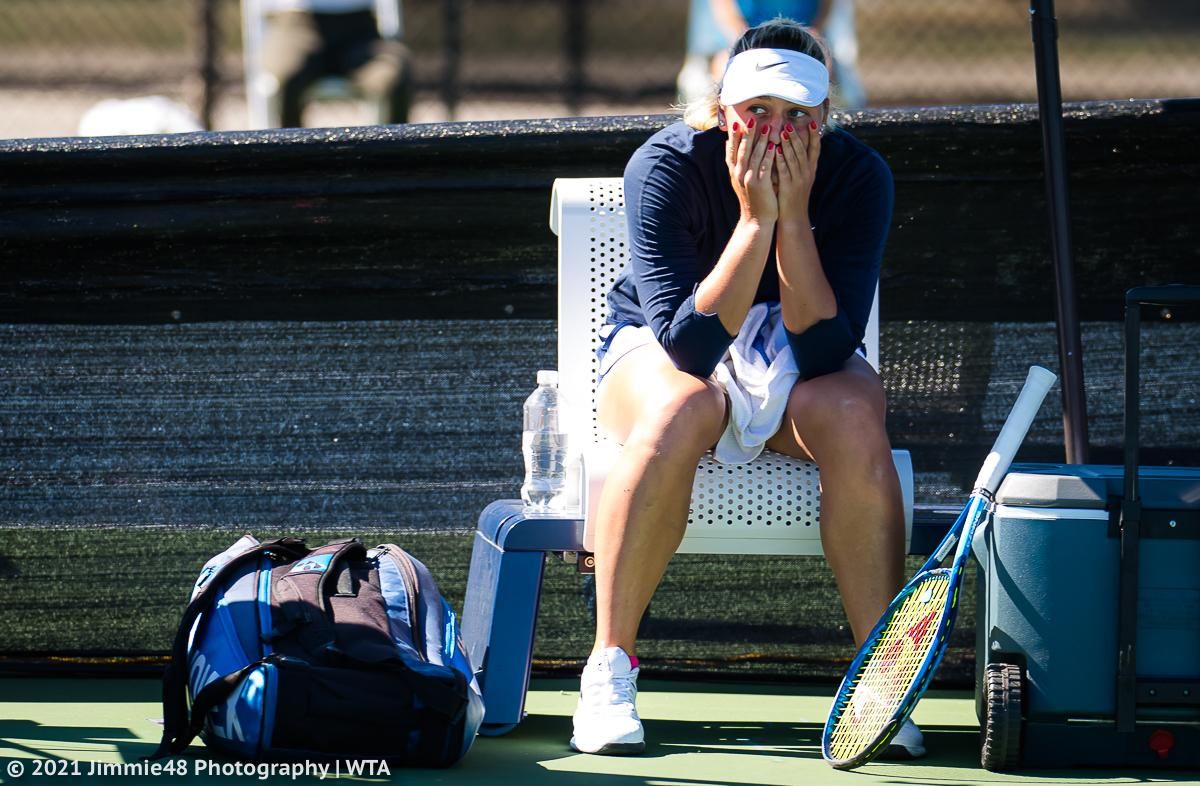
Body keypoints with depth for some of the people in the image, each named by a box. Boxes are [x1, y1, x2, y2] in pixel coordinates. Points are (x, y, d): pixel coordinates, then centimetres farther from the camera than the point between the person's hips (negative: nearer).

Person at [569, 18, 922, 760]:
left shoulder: (860, 176, -19)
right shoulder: (667, 167, -24)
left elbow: (824, 351, -26)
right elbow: (687, 345, -32)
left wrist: (794, 216, -33)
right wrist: (755, 218, -37)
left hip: (805, 354, 2)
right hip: (663, 349, -2)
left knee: (854, 418, -33)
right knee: (682, 412, -38)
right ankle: (610, 664, -28)